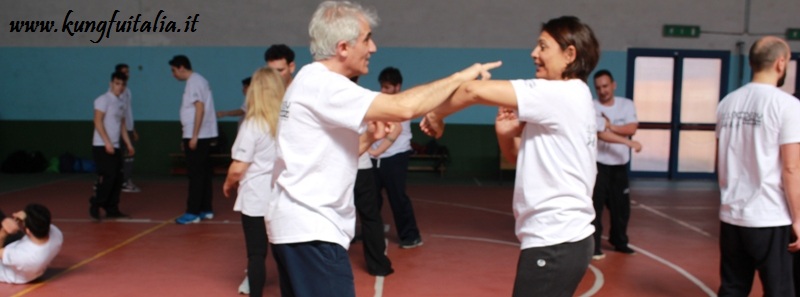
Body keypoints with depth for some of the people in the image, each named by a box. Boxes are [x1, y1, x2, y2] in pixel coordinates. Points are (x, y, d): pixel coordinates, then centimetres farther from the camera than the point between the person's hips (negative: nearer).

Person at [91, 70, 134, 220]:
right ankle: (95, 205, 1)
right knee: (108, 176, -13)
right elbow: (98, 122, -14)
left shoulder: (122, 103, 16)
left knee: (117, 178, 5)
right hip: (102, 146, -7)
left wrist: (129, 144, 15)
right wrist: (107, 142, -21)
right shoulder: (103, 100, -7)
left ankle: (112, 209, 12)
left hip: (115, 147, 8)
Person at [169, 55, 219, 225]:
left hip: (198, 136, -10)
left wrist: (193, 136, -20)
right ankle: (206, 210, 17)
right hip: (203, 136, 10)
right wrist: (188, 137, 20)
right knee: (203, 174, 11)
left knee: (196, 175, -6)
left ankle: (193, 213, -2)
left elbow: (200, 109, -19)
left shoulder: (194, 82, -12)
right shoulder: (196, 81, 18)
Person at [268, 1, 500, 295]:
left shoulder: (314, 83, 14)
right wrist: (459, 77, -16)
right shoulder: (321, 83, -18)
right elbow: (403, 107, -28)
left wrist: (368, 137, 4)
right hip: (310, 229, -10)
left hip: (299, 225, 10)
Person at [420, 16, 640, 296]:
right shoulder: (567, 100, 15)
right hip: (562, 238, 10)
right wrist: (506, 132, 0)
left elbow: (474, 90, -20)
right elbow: (521, 156, 19)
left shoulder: (558, 94, -15)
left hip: (555, 243, -10)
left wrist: (436, 115, -4)